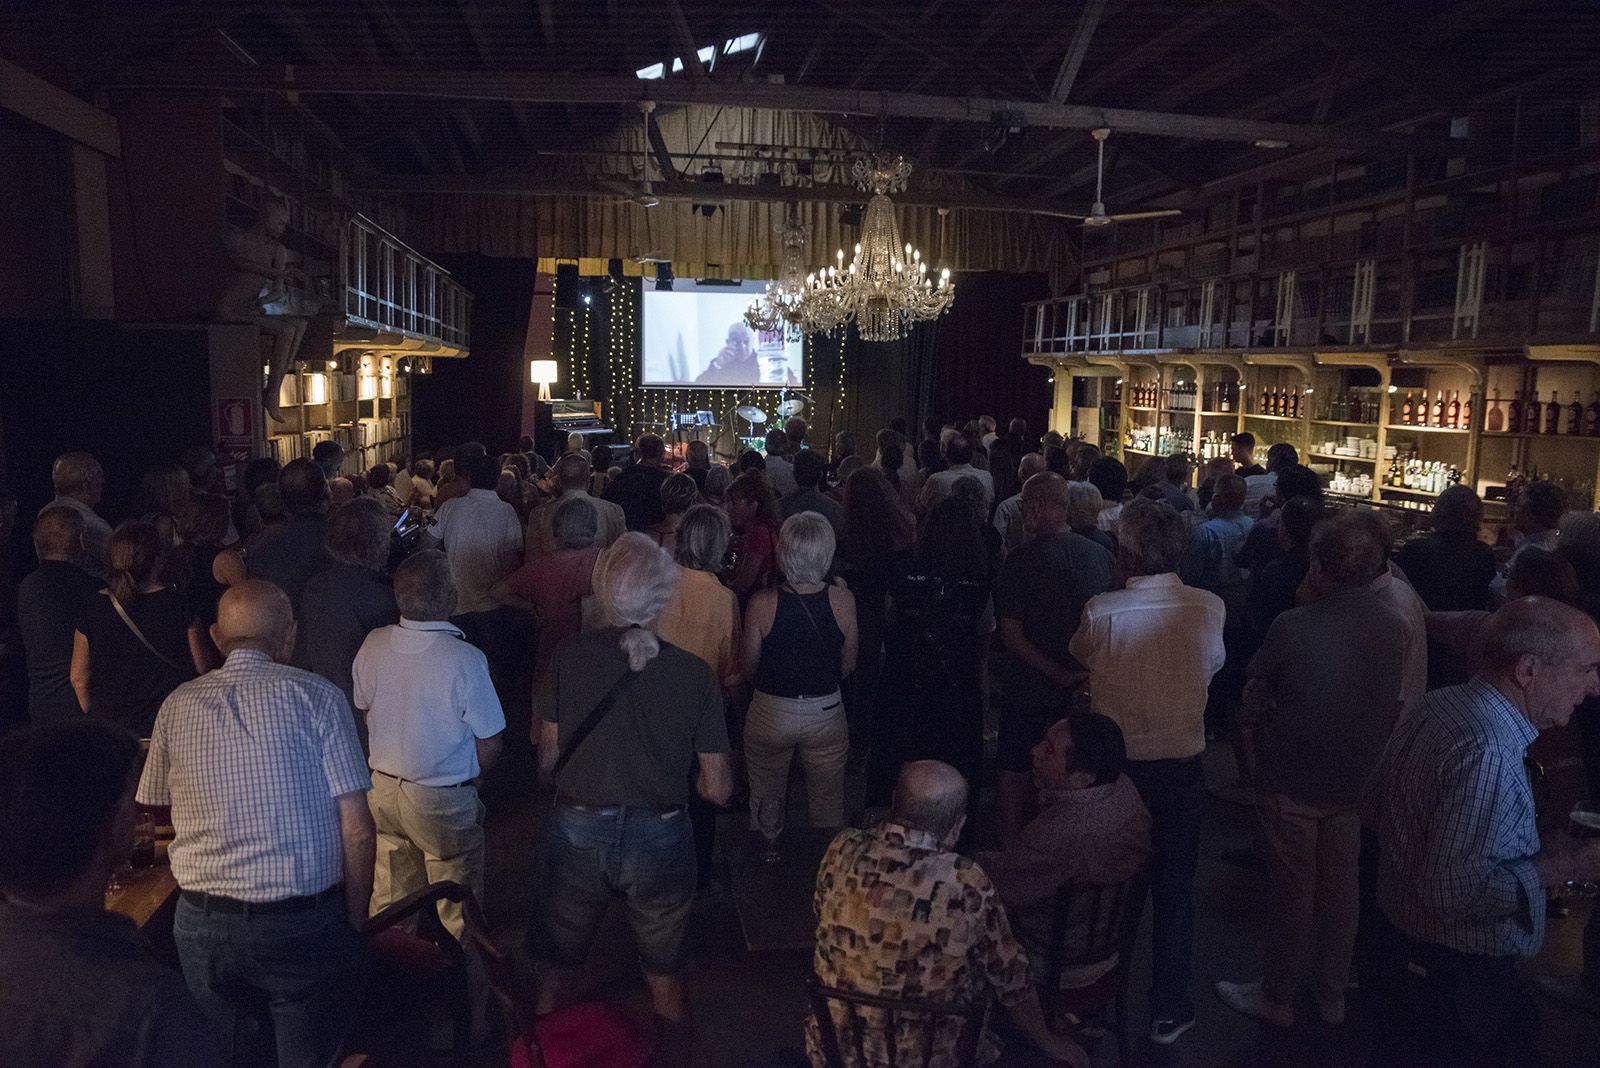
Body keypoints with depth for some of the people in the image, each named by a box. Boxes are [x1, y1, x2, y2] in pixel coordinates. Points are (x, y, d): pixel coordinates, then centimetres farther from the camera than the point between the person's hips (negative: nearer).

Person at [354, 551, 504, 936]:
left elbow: (363, 711, 8)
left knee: (389, 901, 22)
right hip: (443, 802, -5)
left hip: (382, 789, 5)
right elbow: (490, 742, -15)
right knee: (455, 911, 13)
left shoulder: (373, 646, -9)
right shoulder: (465, 660, -24)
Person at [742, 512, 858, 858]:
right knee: (828, 804, 21)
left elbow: (748, 668, -8)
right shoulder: (842, 599, -16)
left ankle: (768, 858, 40)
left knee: (766, 803, 23)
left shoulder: (762, 603, -20)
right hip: (826, 711, 1)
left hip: (770, 712, -1)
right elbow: (848, 665, -4)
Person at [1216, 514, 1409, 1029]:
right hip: (1358, 781, 5)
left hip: (1292, 779, -4)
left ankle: (1278, 997, 26)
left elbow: (1254, 698, -11)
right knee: (1340, 886, 19)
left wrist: (1261, 735, 8)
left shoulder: (1294, 626, -24)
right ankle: (1332, 995, 35)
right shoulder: (1395, 627, -8)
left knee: (1291, 889, 10)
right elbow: (1393, 703, 5)